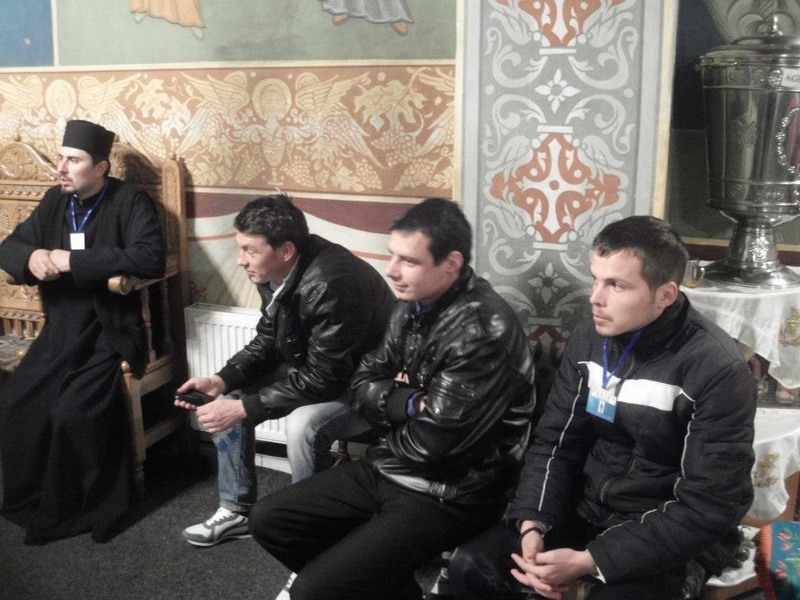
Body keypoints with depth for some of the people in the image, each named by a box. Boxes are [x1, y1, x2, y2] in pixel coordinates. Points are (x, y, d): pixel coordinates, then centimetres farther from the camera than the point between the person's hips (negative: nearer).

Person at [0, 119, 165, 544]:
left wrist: (73, 260, -24)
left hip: (108, 334, -6)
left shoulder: (130, 202, -8)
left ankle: (67, 511, -1)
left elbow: (151, 258, -24)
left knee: (73, 414, -23)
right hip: (59, 332, 6)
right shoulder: (55, 201, 11)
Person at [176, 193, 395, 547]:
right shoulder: (275, 273, -7)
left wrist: (244, 408, -27)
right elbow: (267, 342, 6)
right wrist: (221, 380, -10)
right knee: (229, 398, 0)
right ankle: (237, 510, 14)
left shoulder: (331, 285, -34)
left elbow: (324, 378, -31)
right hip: (312, 368, 9)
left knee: (303, 423, -33)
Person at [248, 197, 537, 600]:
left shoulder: (481, 331, -25)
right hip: (388, 467, 9)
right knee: (268, 520, 8)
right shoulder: (413, 305, 2)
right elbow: (361, 386, 5)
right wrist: (409, 403, -15)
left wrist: (388, 406, -4)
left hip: (447, 493, -8)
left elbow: (430, 445, -25)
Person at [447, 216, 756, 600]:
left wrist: (590, 561, -24)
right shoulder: (588, 341, -1)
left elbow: (707, 509, -20)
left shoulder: (718, 372, -19)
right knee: (471, 566, -11)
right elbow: (555, 443, 5)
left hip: (674, 538, -5)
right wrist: (532, 524, -14)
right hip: (586, 510, 5)